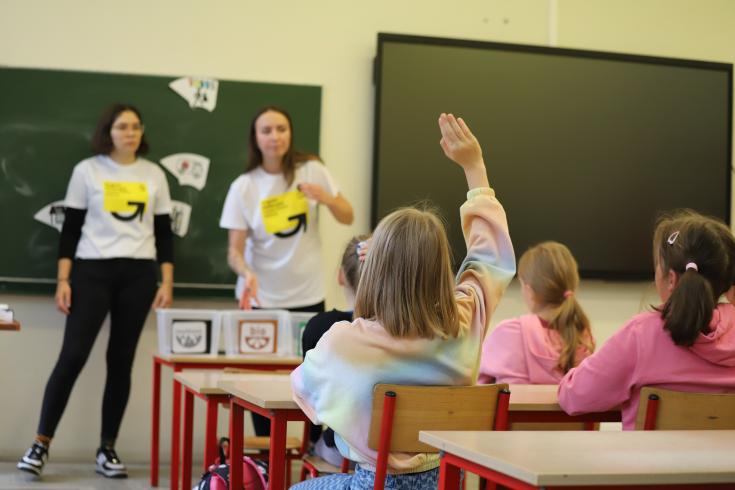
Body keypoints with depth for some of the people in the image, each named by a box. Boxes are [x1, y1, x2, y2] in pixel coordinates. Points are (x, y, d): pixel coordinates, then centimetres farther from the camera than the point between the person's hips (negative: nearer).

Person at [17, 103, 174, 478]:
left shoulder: (154, 175, 9)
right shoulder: (87, 170, 2)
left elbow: (163, 232, 10)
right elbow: (71, 228, 2)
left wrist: (167, 282, 3)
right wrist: (63, 280, -5)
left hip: (139, 274, 2)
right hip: (92, 271, -2)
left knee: (121, 360, 4)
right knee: (73, 355, -9)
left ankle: (107, 449, 11)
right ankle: (41, 443, -2)